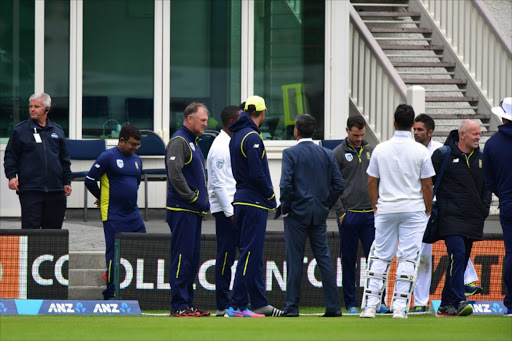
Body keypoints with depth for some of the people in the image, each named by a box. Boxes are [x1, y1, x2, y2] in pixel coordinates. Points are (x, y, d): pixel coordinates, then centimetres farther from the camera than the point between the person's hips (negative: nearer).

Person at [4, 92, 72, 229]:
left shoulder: (57, 131, 14)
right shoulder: (20, 130, 3)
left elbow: (64, 159, 20)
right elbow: (10, 156, 3)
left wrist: (67, 181, 15)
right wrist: (11, 176, -10)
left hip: (55, 189, 4)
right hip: (30, 189, -4)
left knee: (54, 227, 7)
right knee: (31, 227, -8)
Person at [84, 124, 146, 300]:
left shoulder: (136, 160, 14)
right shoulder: (108, 157, -8)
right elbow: (90, 180, -6)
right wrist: (103, 199, 7)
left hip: (134, 214, 7)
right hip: (113, 217, -7)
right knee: (114, 254, -5)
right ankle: (111, 294, 2)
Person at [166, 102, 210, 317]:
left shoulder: (193, 142, 20)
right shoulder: (179, 141, -11)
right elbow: (175, 174, -21)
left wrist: (202, 201, 13)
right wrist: (193, 197, -16)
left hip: (194, 211, 10)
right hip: (182, 210, -10)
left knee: (192, 259, 11)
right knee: (182, 257, -9)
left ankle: (187, 304, 14)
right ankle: (179, 306, -9)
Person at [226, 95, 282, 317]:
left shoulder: (236, 136, 15)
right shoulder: (252, 138, -15)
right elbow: (257, 174, -20)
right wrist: (271, 197, -8)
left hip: (241, 199, 10)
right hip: (254, 203, -10)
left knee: (252, 254, 13)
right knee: (250, 254, -8)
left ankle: (259, 303, 18)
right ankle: (237, 306, -10)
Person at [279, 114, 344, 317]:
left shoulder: (290, 154, -8)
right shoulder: (327, 154, 6)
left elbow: (285, 184, -16)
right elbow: (339, 184, 5)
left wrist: (285, 208, -3)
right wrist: (326, 205, 13)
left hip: (297, 214, -4)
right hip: (319, 215, 4)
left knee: (294, 261, 0)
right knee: (324, 259, 6)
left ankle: (292, 307, 0)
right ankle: (333, 306, 3)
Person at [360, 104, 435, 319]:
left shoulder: (380, 149, 0)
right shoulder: (420, 151, -6)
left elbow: (371, 182, 5)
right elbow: (427, 184, -3)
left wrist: (375, 206, 17)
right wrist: (428, 210, 9)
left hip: (385, 210, 2)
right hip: (413, 209, -2)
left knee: (380, 257, 8)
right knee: (408, 257, 1)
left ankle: (370, 306, 2)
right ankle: (400, 307, -4)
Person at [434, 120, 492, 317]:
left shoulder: (480, 158, 13)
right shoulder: (443, 155, -3)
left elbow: (487, 187, 21)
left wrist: (484, 209, 9)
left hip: (472, 220, 6)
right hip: (451, 217, -6)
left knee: (461, 261, 7)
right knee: (457, 255, -20)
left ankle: (446, 305, 14)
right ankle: (458, 302, -23)